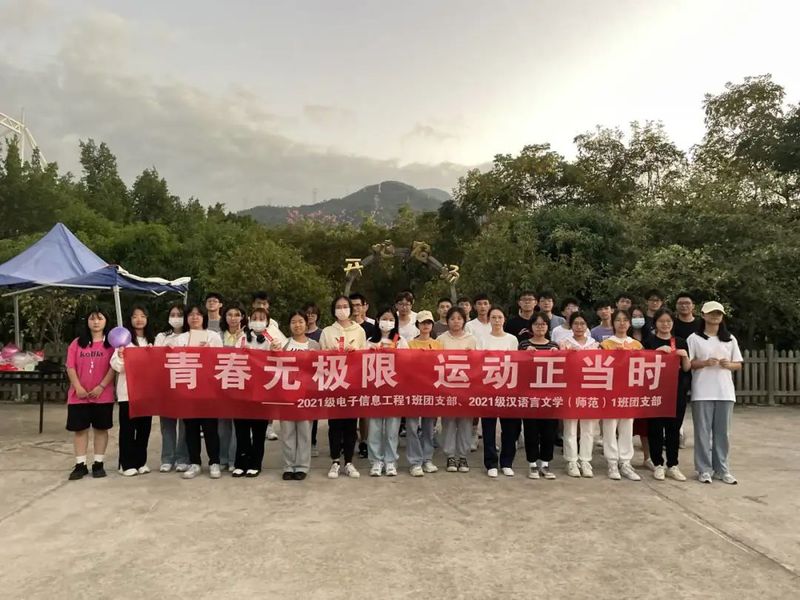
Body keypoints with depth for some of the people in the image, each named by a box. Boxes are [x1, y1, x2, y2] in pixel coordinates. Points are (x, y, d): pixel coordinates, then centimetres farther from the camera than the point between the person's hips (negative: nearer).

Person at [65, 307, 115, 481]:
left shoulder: (111, 343, 0)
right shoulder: (77, 343, 6)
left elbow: (113, 367, -6)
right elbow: (70, 367, 1)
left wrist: (101, 387, -13)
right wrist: (78, 387, -9)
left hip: (103, 395, -2)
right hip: (79, 395, 2)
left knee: (101, 428, 5)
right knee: (80, 429, 5)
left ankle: (98, 464, 14)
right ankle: (80, 465, 13)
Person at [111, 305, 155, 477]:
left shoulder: (152, 340, 13)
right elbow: (116, 366, -9)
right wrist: (120, 356, -28)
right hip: (128, 391, -4)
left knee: (144, 426, 9)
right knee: (128, 427, 0)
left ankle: (141, 461, 19)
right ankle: (127, 463, 8)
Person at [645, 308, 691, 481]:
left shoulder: (681, 342, 10)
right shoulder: (649, 342, 1)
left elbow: (687, 369, 10)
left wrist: (685, 356, -9)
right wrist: (657, 351, -16)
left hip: (678, 391, 3)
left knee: (674, 428, 7)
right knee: (656, 427, 1)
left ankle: (672, 465, 17)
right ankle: (658, 465, 11)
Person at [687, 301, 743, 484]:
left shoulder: (730, 339, 11)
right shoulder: (694, 338, 1)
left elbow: (739, 365, 12)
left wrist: (729, 364, -9)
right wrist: (705, 363, -17)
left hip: (725, 392, 3)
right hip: (702, 392, -3)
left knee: (722, 431, 7)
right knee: (703, 431, 0)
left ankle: (722, 468, 17)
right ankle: (704, 469, 8)